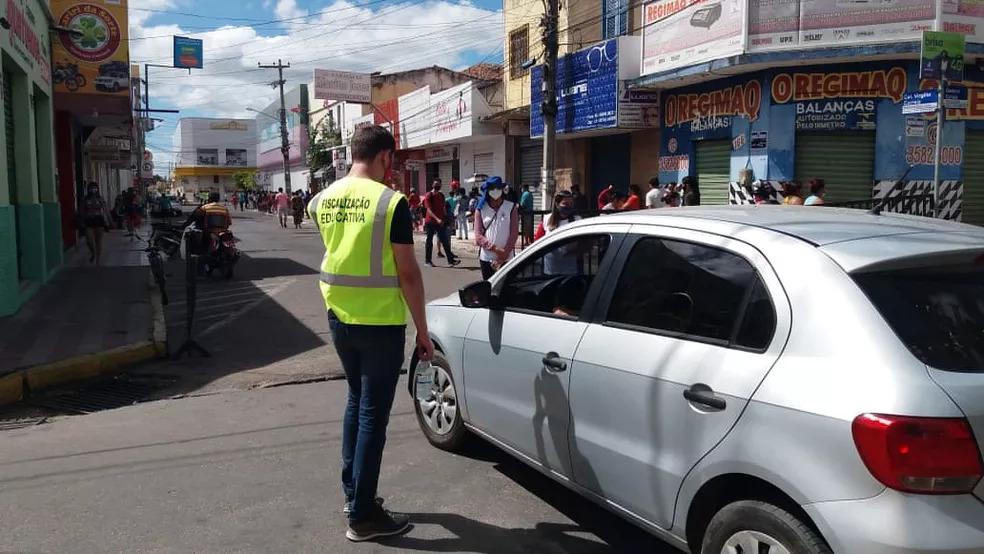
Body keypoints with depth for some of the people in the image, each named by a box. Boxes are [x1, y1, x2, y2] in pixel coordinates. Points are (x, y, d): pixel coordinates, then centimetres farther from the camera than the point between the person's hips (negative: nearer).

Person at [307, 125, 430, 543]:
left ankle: (351, 491, 32)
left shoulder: (323, 200, 3)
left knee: (357, 400, 23)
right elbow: (407, 273, -16)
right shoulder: (391, 202, -16)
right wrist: (422, 330, -8)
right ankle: (363, 516, 12)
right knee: (373, 414, 3)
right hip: (380, 323, -6)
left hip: (339, 318, 7)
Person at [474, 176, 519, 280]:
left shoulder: (511, 207, 1)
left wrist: (504, 255, -11)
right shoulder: (481, 209, 4)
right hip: (486, 258, 2)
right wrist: (495, 249, -15)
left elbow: (514, 234, -3)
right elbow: (478, 236, -1)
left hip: (507, 258, -2)